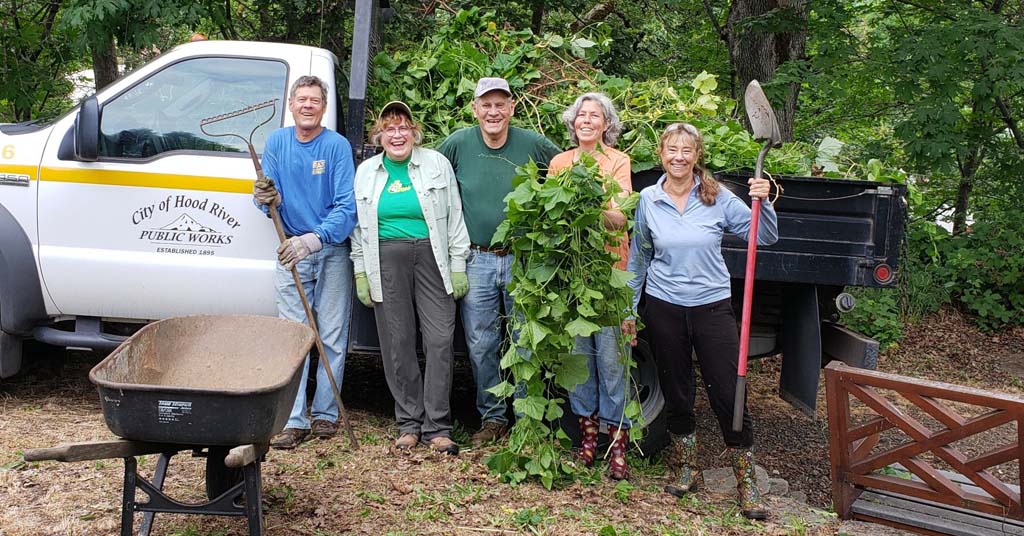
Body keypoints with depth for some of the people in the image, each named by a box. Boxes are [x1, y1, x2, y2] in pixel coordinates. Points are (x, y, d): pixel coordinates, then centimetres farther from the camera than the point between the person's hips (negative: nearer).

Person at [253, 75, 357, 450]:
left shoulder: (337, 146, -9)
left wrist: (314, 239, -30)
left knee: (332, 337, 3)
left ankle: (325, 414, 15)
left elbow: (347, 207, -16)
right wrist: (269, 199, -20)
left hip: (332, 251, -3)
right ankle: (293, 420, 3)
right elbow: (272, 197, 5)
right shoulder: (276, 142, 3)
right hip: (291, 251, 3)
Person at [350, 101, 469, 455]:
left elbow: (454, 217, 6)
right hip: (386, 260, 2)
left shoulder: (437, 164, 6)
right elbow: (358, 226, 15)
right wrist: (361, 272, 9)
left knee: (440, 340, -7)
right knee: (397, 343, 2)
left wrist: (458, 266, 2)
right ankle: (409, 423, 13)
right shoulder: (366, 172, 12)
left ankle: (437, 427, -1)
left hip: (431, 256, -1)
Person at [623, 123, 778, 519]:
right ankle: (690, 470, 30)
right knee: (676, 393, 11)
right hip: (663, 308, 2)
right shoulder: (648, 200, 0)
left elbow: (766, 237, -3)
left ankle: (747, 483, 11)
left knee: (728, 395, -2)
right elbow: (638, 259, 10)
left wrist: (762, 202, -20)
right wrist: (629, 307, 10)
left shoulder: (718, 198, -4)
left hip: (713, 305, -2)